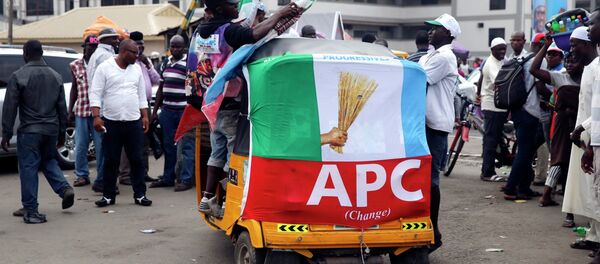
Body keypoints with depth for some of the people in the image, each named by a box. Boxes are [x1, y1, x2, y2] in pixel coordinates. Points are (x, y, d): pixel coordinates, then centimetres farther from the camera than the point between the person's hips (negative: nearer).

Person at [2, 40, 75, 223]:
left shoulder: (18, 76, -7)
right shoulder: (55, 76, 8)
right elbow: (62, 107, 12)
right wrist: (62, 132, 18)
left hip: (29, 131, -5)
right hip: (51, 130, 5)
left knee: (28, 168, 1)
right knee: (49, 161, 25)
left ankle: (31, 211, 2)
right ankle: (65, 189, 7)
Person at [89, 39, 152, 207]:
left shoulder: (137, 69, 10)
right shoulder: (105, 68, -3)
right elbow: (95, 94, -6)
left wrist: (145, 116, 9)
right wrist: (96, 117, -14)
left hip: (134, 122, 3)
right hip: (111, 122, -3)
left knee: (137, 160, 4)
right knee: (110, 160, 4)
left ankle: (140, 195, 11)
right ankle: (108, 195, 13)